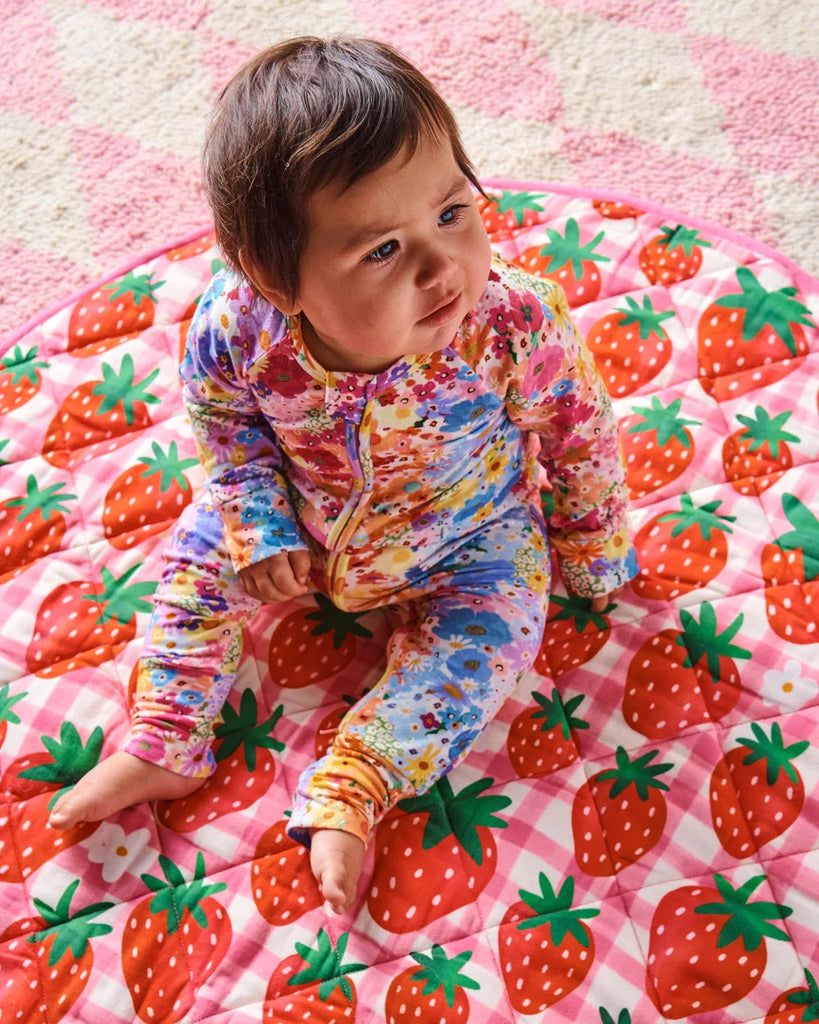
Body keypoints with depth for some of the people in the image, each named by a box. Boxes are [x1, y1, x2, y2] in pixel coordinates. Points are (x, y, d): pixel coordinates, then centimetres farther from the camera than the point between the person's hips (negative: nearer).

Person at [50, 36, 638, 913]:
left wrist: (595, 548, -3)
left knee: (488, 635, -18)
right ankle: (163, 746, 21)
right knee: (204, 549, 4)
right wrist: (263, 533, -14)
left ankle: (345, 794, -5)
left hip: (471, 535, -1)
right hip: (307, 523, 2)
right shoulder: (234, 332, -35)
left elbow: (579, 434, -17)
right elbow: (227, 431, -10)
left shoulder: (518, 328, -39)